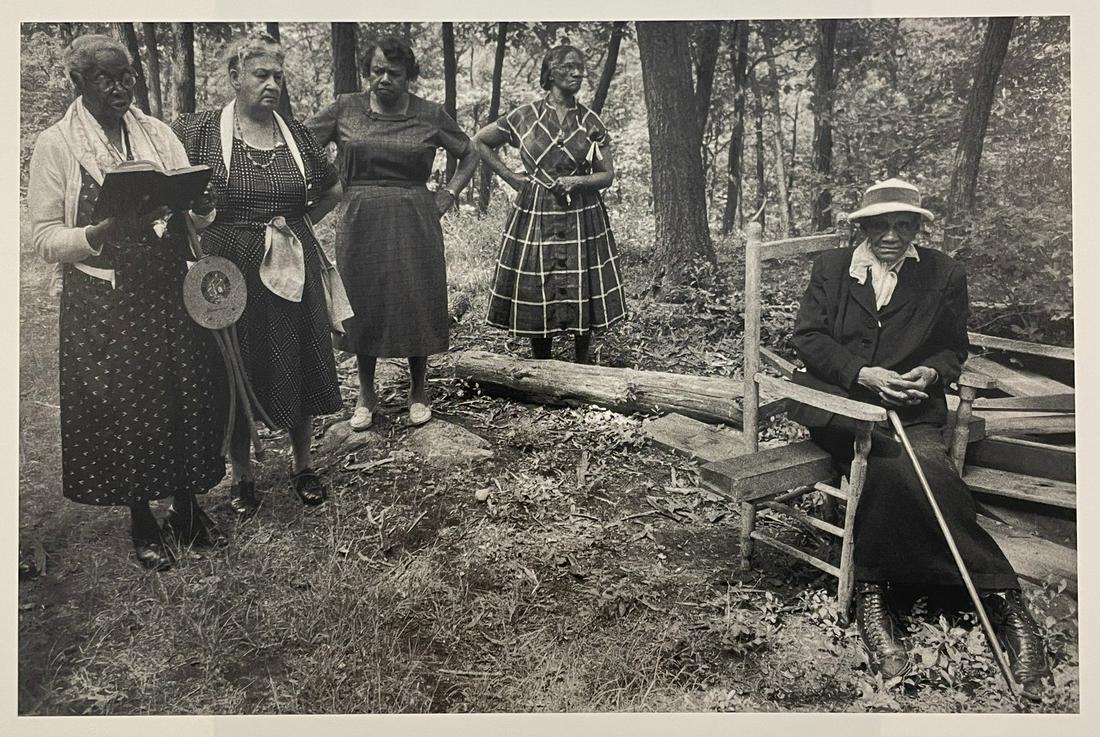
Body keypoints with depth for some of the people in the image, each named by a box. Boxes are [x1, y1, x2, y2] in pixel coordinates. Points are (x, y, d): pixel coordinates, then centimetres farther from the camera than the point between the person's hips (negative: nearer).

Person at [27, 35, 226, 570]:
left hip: (169, 293, 3)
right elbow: (45, 238, -6)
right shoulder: (55, 144, -3)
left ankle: (186, 506, 26)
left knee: (183, 396, 7)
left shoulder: (158, 133, 7)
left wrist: (201, 207, -15)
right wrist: (105, 232, -23)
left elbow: (195, 215, 8)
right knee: (121, 406, 5)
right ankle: (141, 521, 23)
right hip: (103, 303, -3)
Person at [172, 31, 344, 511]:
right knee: (234, 375, 6)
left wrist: (300, 224, 8)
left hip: (291, 270, 3)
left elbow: (332, 191, 19)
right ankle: (241, 476, 24)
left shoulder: (295, 134, 6)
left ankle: (303, 466, 27)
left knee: (297, 366, 9)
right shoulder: (198, 131, -4)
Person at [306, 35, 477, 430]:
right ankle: (366, 393, 24)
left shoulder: (430, 115, 1)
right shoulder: (345, 109, 1)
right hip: (360, 223, 1)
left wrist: (449, 194, 2)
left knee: (416, 305, 4)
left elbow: (470, 155, 13)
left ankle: (418, 390, 23)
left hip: (414, 224, -1)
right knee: (363, 305, 8)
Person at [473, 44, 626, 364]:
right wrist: (509, 176, 3)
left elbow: (607, 175, 6)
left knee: (584, 297, 2)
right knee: (536, 295, 3)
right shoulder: (525, 116, 0)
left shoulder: (591, 122, 4)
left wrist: (578, 181, -14)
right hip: (535, 215, -1)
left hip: (582, 218, 1)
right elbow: (479, 141, 11)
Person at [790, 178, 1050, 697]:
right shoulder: (830, 267, 13)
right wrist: (862, 374, -11)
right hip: (836, 400, 0)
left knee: (891, 472, -34)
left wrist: (930, 373, -6)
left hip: (910, 412, 1)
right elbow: (806, 337, 4)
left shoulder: (944, 275, 13)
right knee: (913, 468, -30)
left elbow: (954, 350, 18)